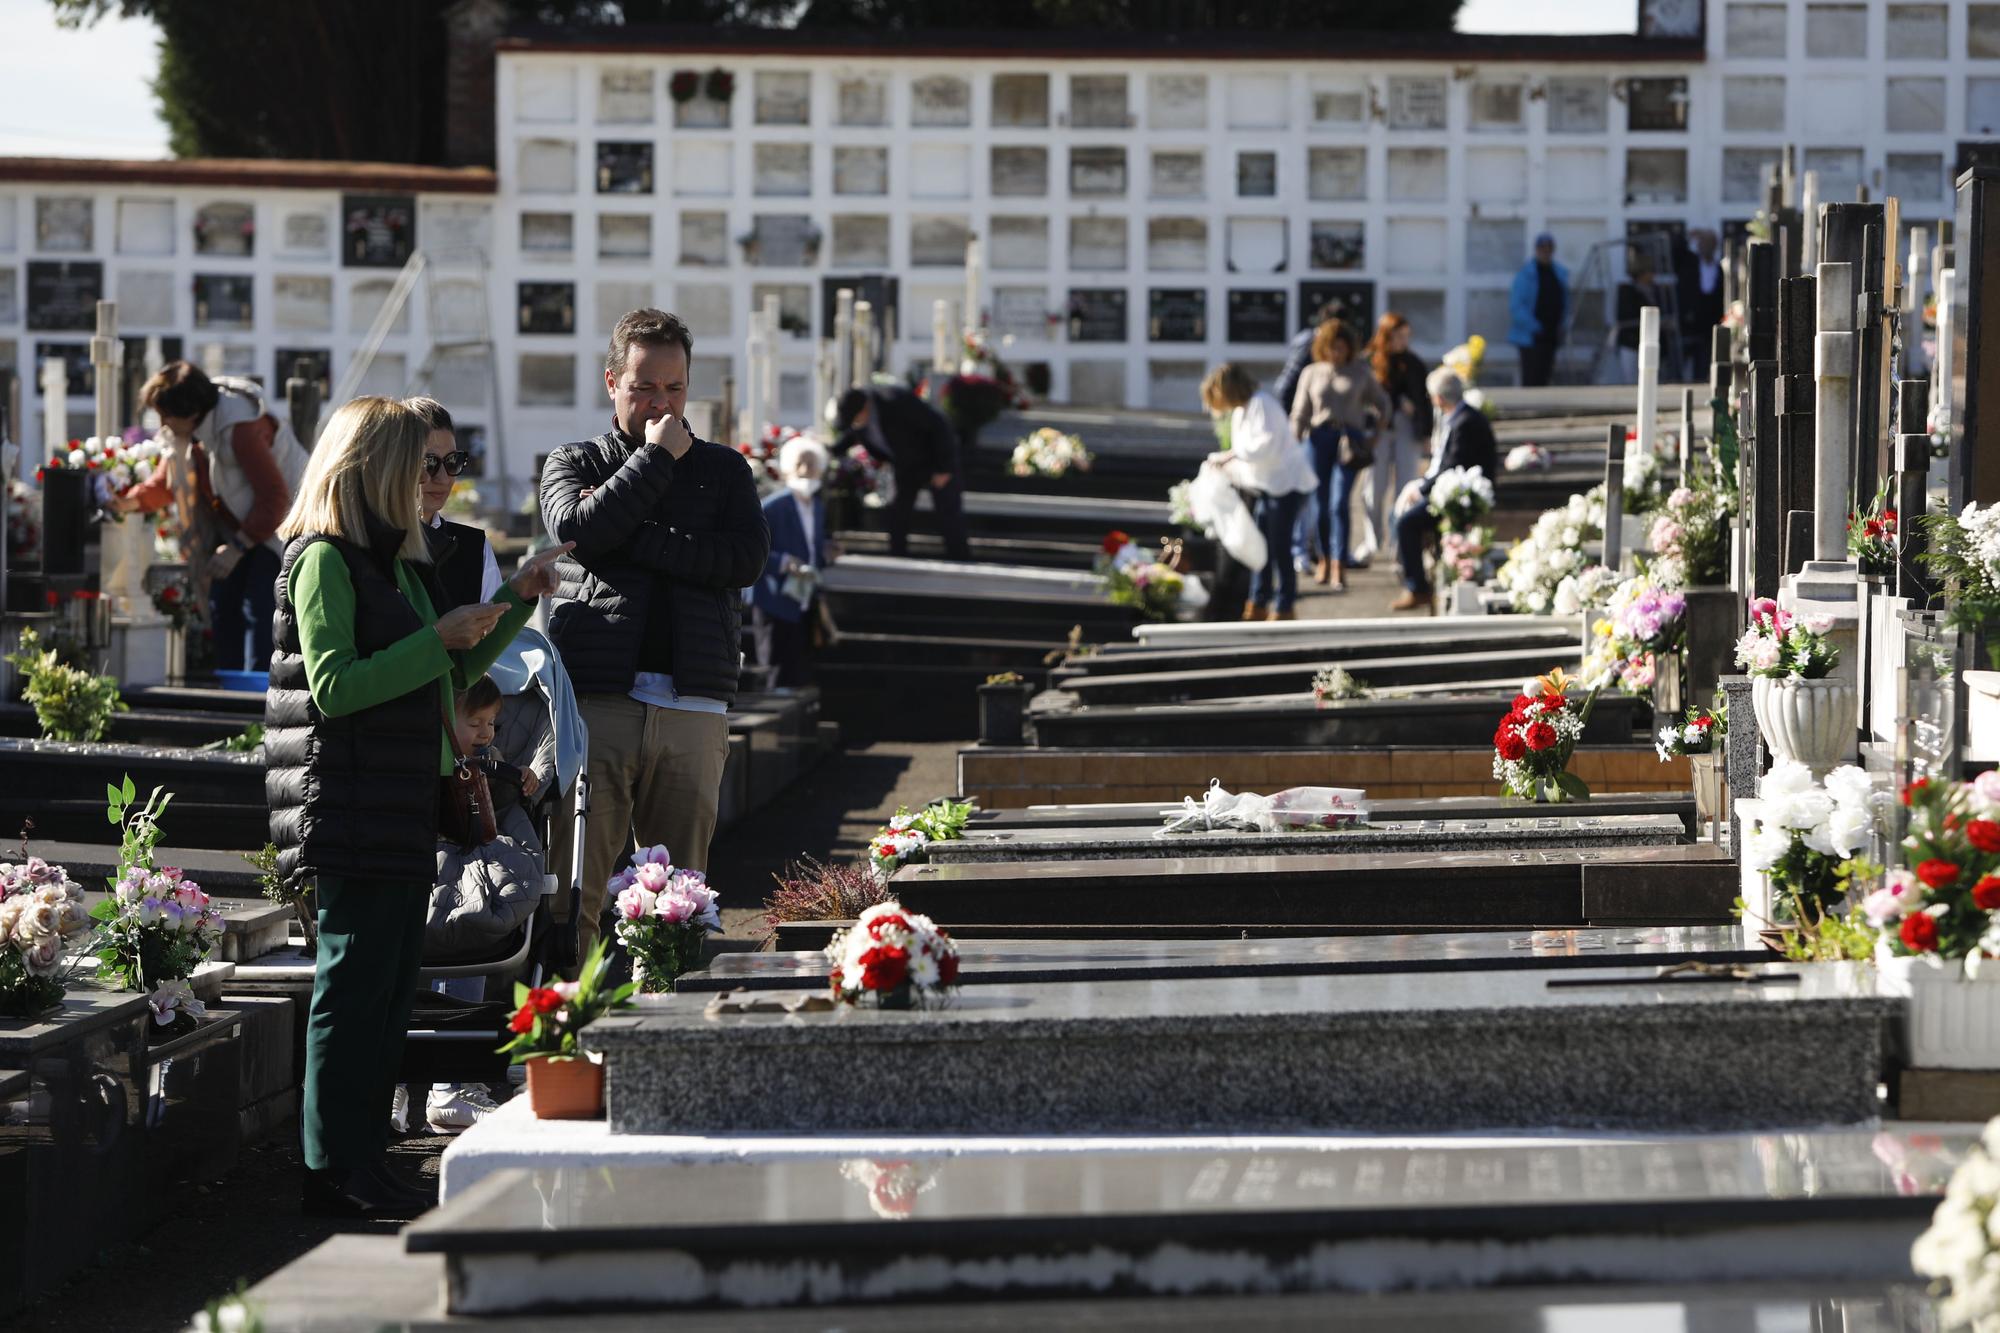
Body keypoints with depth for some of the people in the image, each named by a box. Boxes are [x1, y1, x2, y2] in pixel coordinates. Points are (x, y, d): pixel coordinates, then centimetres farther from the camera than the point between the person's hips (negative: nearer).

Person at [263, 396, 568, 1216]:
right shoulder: (325, 559, -9)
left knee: (390, 987, 9)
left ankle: (363, 1160, 14)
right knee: (353, 981, -8)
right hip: (351, 808, -10)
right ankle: (333, 1170, -6)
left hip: (405, 809, 10)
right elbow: (334, 687, -18)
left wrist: (514, 602, 19)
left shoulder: (391, 559, 20)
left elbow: (449, 673, 28)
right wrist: (439, 639, -16)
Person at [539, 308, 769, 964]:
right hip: (595, 703, -2)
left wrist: (632, 538, -5)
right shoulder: (574, 462, 15)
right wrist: (657, 457, -2)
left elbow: (746, 558, -1)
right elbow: (578, 529, -7)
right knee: (575, 891, -8)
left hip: (693, 708, 2)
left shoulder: (724, 469, 18)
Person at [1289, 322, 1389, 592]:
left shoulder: (1360, 373, 9)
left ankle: (1339, 568, -15)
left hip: (1350, 441, -2)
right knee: (1321, 502, 6)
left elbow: (1382, 403, 21)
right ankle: (1325, 558, 25)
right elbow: (1300, 413, 9)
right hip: (1319, 438, 2)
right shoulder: (1312, 373, 10)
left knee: (1339, 504, -13)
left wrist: (1373, 432, 11)